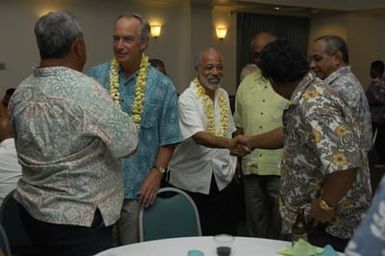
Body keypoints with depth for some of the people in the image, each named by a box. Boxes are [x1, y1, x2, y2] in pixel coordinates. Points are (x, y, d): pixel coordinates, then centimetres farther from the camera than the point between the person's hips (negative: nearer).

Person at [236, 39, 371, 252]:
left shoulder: (314, 105, -28)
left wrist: (326, 205, -23)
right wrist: (251, 141, 31)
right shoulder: (307, 97, 5)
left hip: (333, 222, -9)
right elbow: (291, 134, 23)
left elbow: (345, 164, -36)